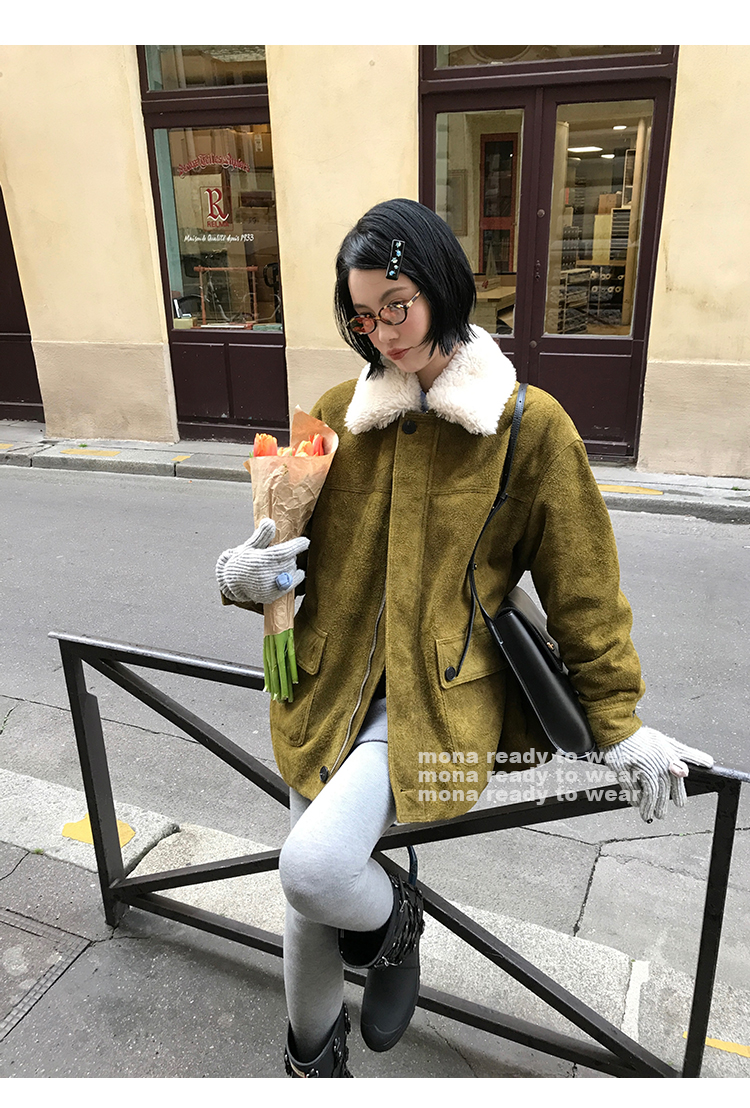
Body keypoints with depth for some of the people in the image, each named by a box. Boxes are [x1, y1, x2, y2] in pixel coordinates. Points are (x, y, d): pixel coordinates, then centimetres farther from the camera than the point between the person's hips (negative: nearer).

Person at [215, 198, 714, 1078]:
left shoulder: (529, 425, -8)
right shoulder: (338, 412, 2)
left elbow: (579, 588, -1)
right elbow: (295, 544, 11)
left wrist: (618, 724, 3)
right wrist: (243, 575, -12)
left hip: (440, 694, -4)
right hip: (330, 685, 5)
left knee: (315, 866, -24)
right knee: (307, 894, 15)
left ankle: (393, 922, 15)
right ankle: (313, 1051, 47)